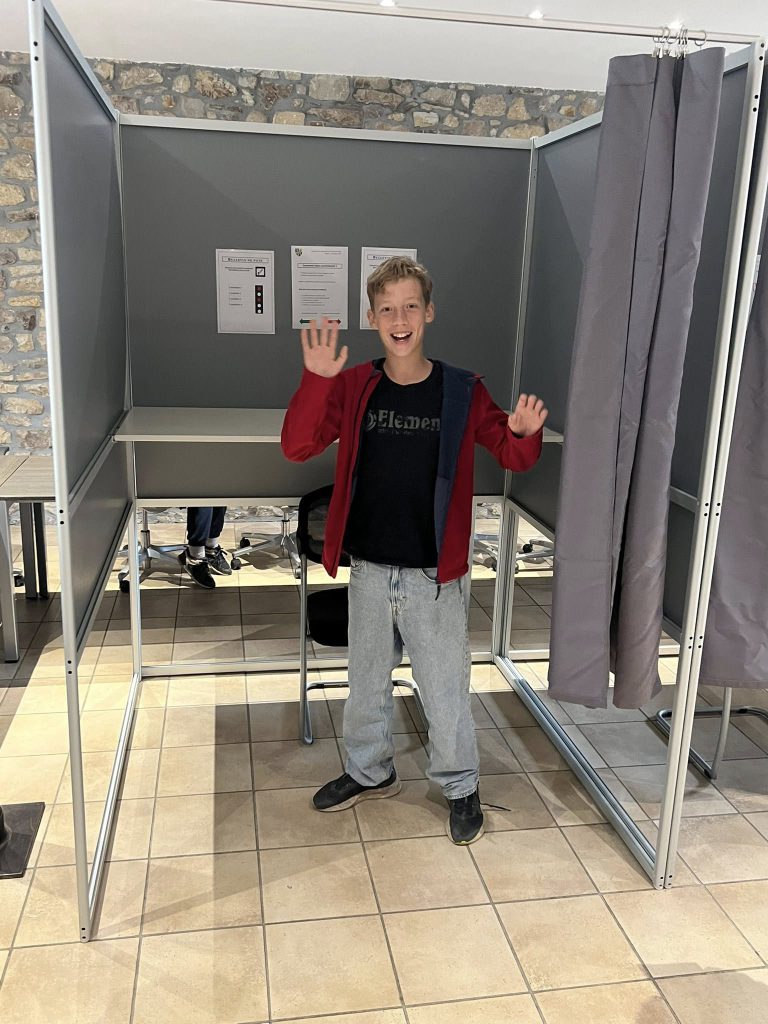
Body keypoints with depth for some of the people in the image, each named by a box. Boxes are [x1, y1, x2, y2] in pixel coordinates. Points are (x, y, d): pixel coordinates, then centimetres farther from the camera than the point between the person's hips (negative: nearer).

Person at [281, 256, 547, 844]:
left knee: (446, 689, 10)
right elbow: (297, 447, -10)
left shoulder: (461, 391, -7)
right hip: (369, 568, 3)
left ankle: (461, 787, 33)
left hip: (435, 574, -2)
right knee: (367, 680, 20)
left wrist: (524, 433, -22)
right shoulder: (352, 387, -3)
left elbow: (512, 456, 1)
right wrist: (317, 380, -24)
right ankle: (370, 772, 43)